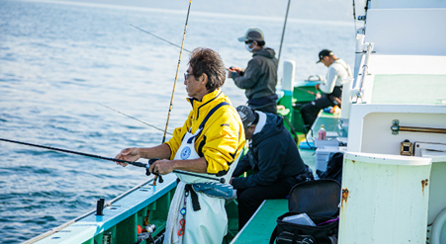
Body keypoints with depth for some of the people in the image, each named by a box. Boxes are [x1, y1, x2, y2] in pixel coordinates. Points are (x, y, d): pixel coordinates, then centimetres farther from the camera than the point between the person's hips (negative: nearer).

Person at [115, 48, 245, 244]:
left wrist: (174, 164, -26)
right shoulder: (199, 110, 15)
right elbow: (176, 146, 18)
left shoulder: (224, 117, -19)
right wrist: (141, 153, 7)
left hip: (204, 203, -10)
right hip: (184, 192, 10)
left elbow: (216, 163, -28)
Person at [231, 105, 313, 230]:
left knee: (247, 197, -21)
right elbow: (249, 157, 15)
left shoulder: (270, 143, -32)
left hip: (290, 182, -10)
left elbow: (266, 178, -24)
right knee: (241, 190, 3)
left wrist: (235, 182, -16)